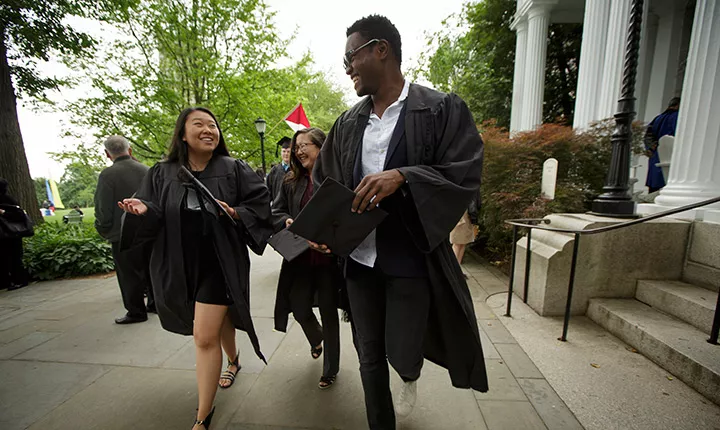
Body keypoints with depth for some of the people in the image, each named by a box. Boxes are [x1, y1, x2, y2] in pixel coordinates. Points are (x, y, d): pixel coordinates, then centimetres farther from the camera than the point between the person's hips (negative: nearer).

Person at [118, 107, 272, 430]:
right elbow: (152, 221, 3)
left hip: (219, 264, -4)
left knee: (204, 336, -4)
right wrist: (144, 211, -19)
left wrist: (236, 214, -22)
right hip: (180, 265, 4)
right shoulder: (161, 175, 4)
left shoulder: (234, 169, -4)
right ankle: (233, 361, 54)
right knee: (219, 320, 23)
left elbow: (261, 204, -5)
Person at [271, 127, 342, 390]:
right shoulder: (291, 182, 8)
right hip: (299, 258, 4)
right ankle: (316, 339, 50)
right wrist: (287, 221, -11)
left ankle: (330, 369, 35)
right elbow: (276, 213, 9)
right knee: (299, 309, 11)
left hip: (329, 257, -4)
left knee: (328, 312, 10)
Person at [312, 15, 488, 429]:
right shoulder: (348, 123, 9)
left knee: (401, 354, 7)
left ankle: (411, 374, 48)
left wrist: (402, 176, -24)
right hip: (359, 258, 5)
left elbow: (466, 175, -10)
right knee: (370, 357, 14)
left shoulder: (442, 109, -4)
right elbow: (324, 184, 11)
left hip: (411, 259, -4)